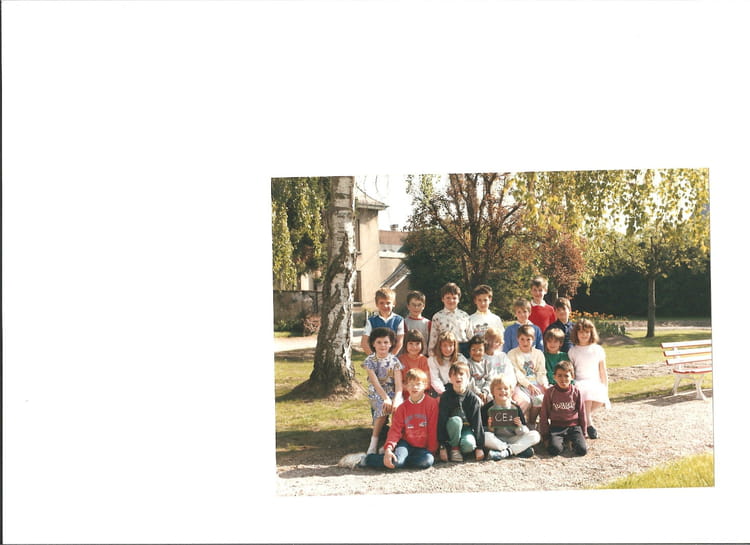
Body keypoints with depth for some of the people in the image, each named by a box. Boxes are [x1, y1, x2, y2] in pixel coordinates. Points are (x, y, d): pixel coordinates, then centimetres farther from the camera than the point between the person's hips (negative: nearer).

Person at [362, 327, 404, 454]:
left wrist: (396, 399, -27)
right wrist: (386, 398, -26)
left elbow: (399, 385, -7)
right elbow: (375, 382, -12)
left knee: (398, 408, -32)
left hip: (393, 393, 1)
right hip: (376, 394, -1)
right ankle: (374, 442, -21)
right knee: (383, 408, -34)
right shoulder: (369, 361, -1)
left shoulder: (394, 361, 3)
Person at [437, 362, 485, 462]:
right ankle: (454, 448, -14)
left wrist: (480, 447, -11)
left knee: (469, 445, -33)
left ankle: (460, 448, 2)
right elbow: (441, 421, -12)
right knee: (455, 420, -35)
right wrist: (442, 447, -18)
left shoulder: (473, 398, -9)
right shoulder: (445, 397, -11)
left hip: (467, 429, 0)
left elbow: (477, 423, -7)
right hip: (451, 429, 0)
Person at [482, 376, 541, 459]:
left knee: (535, 435, -18)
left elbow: (525, 433, 6)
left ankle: (505, 452, -31)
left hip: (513, 439, 2)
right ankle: (520, 449, -27)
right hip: (496, 440, -2)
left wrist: (520, 427, -15)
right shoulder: (488, 408, 0)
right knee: (484, 436, -34)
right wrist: (489, 428, -20)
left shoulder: (515, 407, 6)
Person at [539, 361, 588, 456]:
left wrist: (583, 433, 10)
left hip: (573, 426, 1)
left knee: (582, 450, -22)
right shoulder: (550, 392, -4)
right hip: (556, 427, -1)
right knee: (554, 450, -26)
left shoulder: (576, 392, -1)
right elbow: (544, 414, 1)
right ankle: (561, 440, 7)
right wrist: (545, 436, 1)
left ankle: (572, 440, 11)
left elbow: (582, 413, 9)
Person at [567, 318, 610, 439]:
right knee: (587, 391, -38)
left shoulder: (598, 349, 12)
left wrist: (606, 391, 5)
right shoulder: (573, 351, 10)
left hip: (596, 384, 2)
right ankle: (588, 424, -27)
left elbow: (603, 372, 12)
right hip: (579, 383, -1)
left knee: (601, 397, -33)